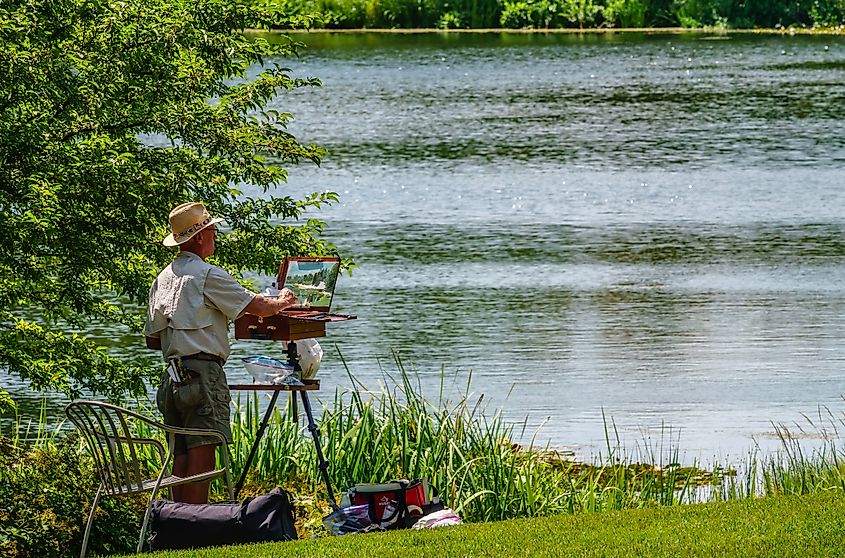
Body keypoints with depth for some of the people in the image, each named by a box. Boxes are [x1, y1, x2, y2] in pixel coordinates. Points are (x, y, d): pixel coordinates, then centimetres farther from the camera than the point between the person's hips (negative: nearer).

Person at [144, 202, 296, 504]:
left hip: (173, 375, 8)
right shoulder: (207, 274, -7)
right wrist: (282, 301, 18)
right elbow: (258, 307, -3)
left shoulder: (162, 279, 17)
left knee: (182, 455, 9)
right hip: (202, 374, -8)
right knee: (202, 453, -9)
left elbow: (152, 339, 20)